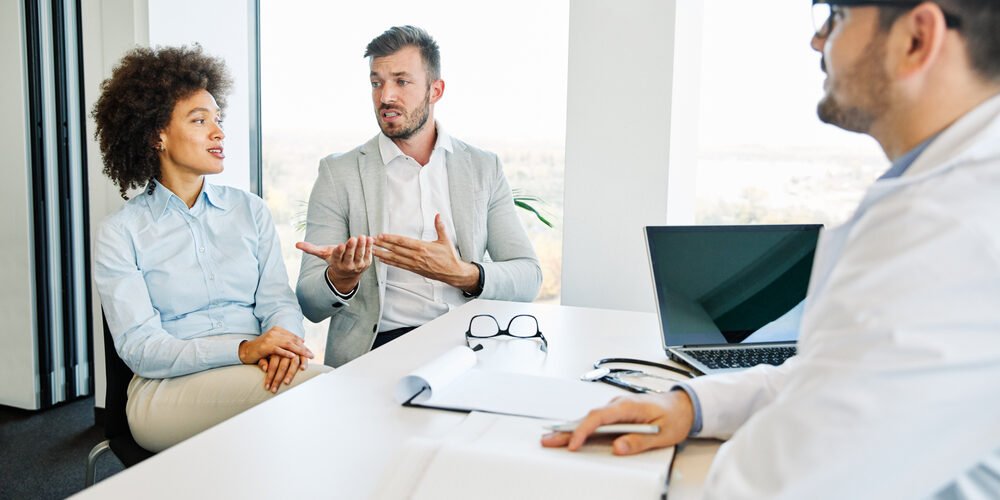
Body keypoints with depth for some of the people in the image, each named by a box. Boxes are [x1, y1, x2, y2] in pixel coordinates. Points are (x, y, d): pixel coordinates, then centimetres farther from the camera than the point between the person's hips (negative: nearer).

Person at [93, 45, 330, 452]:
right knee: (316, 387, -31)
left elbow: (278, 299, 7)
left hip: (254, 371, 4)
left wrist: (282, 344, -18)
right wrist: (242, 350, -23)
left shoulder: (250, 210, 13)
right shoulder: (121, 232, 2)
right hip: (168, 387, -4)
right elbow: (138, 347, -7)